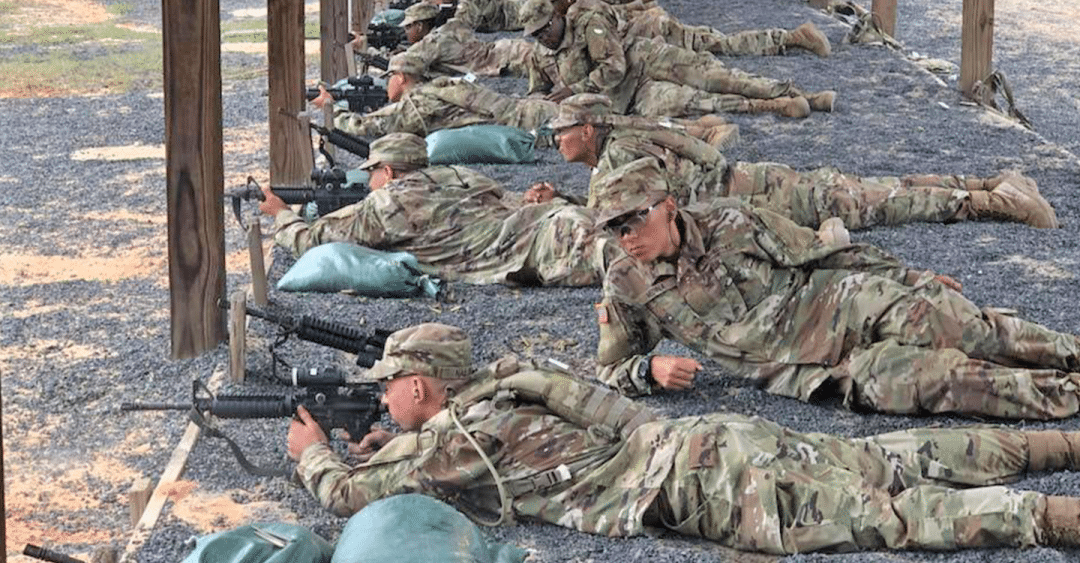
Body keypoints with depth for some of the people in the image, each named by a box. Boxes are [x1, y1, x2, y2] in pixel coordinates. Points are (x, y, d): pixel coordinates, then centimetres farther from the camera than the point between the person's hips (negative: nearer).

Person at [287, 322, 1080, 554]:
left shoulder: (446, 439, -6)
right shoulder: (493, 393, 19)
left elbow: (346, 493, -1)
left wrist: (314, 451, 17)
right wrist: (390, 447, 28)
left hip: (697, 482, -8)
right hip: (702, 442, 8)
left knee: (888, 513, -13)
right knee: (879, 461, 10)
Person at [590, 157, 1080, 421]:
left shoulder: (728, 223, -5)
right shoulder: (627, 286, -3)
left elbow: (825, 254, 4)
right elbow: (610, 368, 8)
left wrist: (914, 278, 5)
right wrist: (650, 369, -16)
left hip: (832, 307, 1)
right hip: (796, 371, -1)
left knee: (957, 328, -23)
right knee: (932, 377, -23)